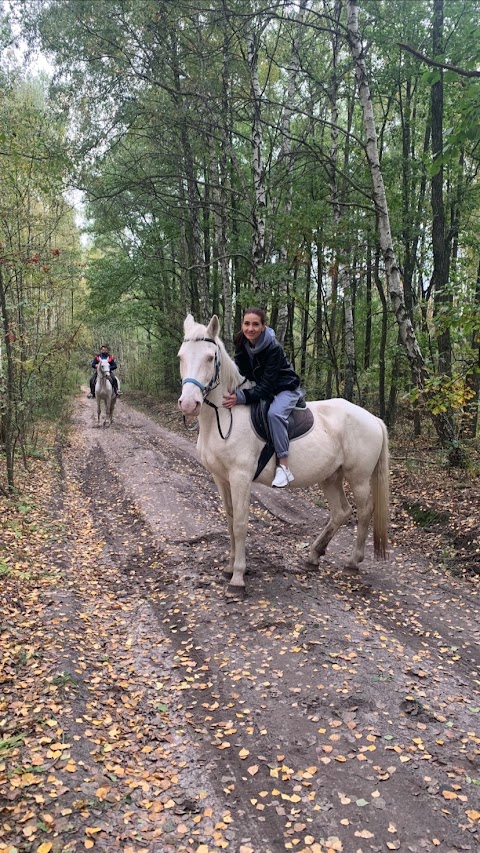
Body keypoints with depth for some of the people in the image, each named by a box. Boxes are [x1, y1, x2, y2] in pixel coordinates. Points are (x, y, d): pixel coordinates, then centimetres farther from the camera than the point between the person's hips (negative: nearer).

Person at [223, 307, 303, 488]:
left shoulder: (274, 348, -28)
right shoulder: (242, 344, -10)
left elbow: (266, 386, -32)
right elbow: (240, 371, -5)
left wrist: (241, 397, -45)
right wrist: (233, 390, -25)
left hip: (285, 389, -7)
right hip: (262, 388, 8)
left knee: (274, 413, -35)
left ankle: (283, 466, -31)